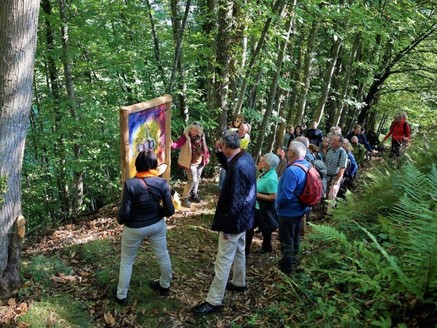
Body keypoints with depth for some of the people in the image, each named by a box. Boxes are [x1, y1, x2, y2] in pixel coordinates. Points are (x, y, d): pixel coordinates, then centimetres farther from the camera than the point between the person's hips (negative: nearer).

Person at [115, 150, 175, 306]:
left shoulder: (130, 184, -24)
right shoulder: (162, 183, -15)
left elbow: (124, 213, -20)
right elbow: (170, 210, -11)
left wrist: (120, 220, 2)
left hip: (134, 228, -2)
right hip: (157, 225, 3)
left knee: (127, 261, 17)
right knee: (163, 256, 23)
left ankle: (121, 296, 30)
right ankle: (165, 286, 44)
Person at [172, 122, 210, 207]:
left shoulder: (201, 137, 0)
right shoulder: (185, 136, -17)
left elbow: (205, 148, 12)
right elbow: (178, 143, -31)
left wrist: (207, 157, 12)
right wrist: (172, 145, -51)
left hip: (200, 162, 6)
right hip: (191, 163, -6)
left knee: (197, 180, 18)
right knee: (192, 180, -9)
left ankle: (193, 195, 38)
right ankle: (184, 198, 5)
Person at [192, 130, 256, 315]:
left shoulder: (239, 167, -30)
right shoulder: (246, 157, -1)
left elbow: (235, 200, -27)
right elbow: (229, 167, 20)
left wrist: (227, 225, -19)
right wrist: (218, 153, 5)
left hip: (234, 220, -10)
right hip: (244, 216, 10)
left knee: (223, 260, -1)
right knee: (239, 251, 27)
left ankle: (214, 302, 9)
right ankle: (239, 283, 47)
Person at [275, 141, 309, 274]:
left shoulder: (292, 170, -32)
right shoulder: (307, 166, -3)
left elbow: (286, 195, -31)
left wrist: (277, 203, -13)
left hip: (288, 211, -9)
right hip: (300, 209, 9)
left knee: (286, 239, 9)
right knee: (295, 236, 25)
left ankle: (286, 266, 24)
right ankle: (293, 260, 42)